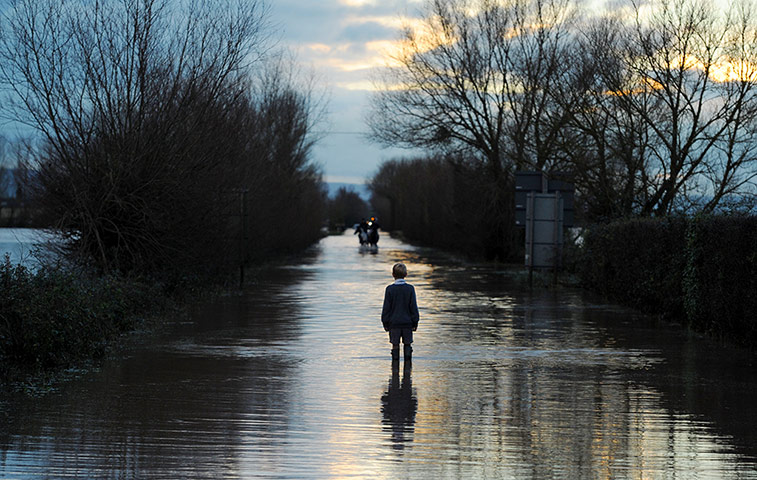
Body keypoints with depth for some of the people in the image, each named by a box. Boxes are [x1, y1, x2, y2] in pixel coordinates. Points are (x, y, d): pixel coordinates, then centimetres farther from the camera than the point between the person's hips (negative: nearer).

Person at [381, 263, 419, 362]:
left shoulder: (390, 289, -5)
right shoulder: (410, 288, -4)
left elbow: (386, 308, -2)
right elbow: (414, 307, -2)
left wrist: (385, 323, 5)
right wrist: (415, 322, 5)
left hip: (394, 323, 0)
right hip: (407, 323, 0)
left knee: (395, 345, 6)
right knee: (407, 344, 10)